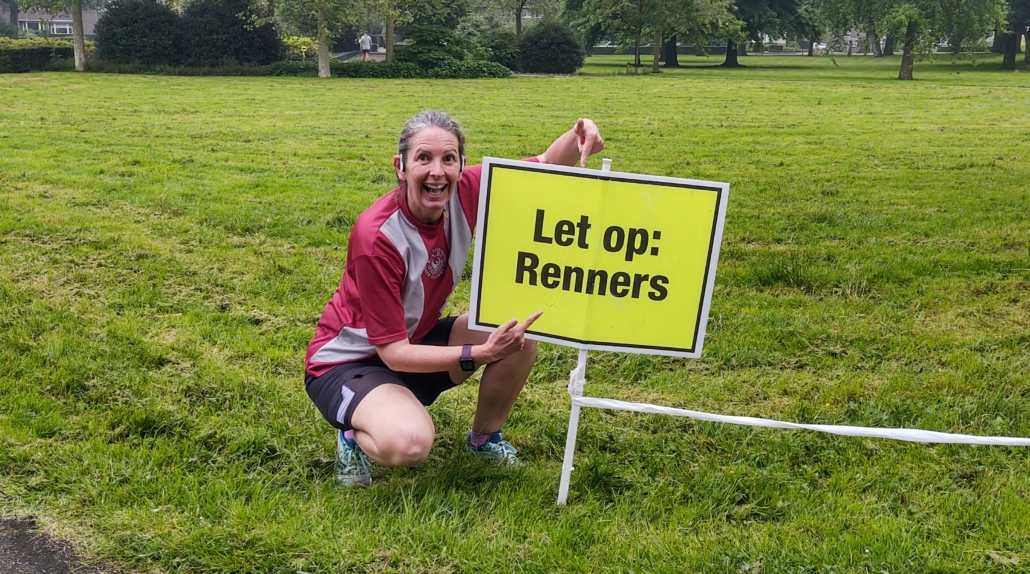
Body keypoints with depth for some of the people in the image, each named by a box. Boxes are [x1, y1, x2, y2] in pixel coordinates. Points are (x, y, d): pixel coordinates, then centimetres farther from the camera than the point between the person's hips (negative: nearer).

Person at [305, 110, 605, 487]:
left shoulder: (464, 193, -15)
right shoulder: (376, 237, -31)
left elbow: (544, 165, -2)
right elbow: (393, 352, -27)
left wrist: (579, 138, -24)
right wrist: (481, 353, -35)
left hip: (417, 342, 7)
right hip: (350, 361, -7)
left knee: (520, 331, -12)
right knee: (410, 443, -36)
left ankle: (484, 437, 11)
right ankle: (356, 435, 0)